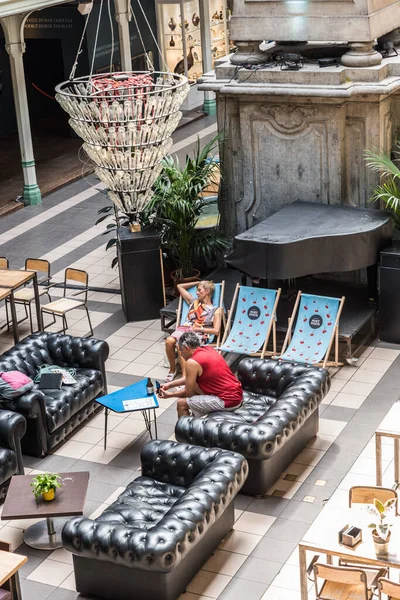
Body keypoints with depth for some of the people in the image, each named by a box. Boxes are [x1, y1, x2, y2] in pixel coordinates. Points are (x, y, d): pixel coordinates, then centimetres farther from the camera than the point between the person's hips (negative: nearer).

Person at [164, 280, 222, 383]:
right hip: (184, 328, 5)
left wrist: (199, 328, -7)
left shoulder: (215, 310, 11)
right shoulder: (194, 302, 26)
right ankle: (172, 369, -13)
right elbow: (180, 286, 35)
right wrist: (198, 283, 34)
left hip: (199, 334, -5)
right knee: (169, 341, -30)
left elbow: (216, 331, 0)